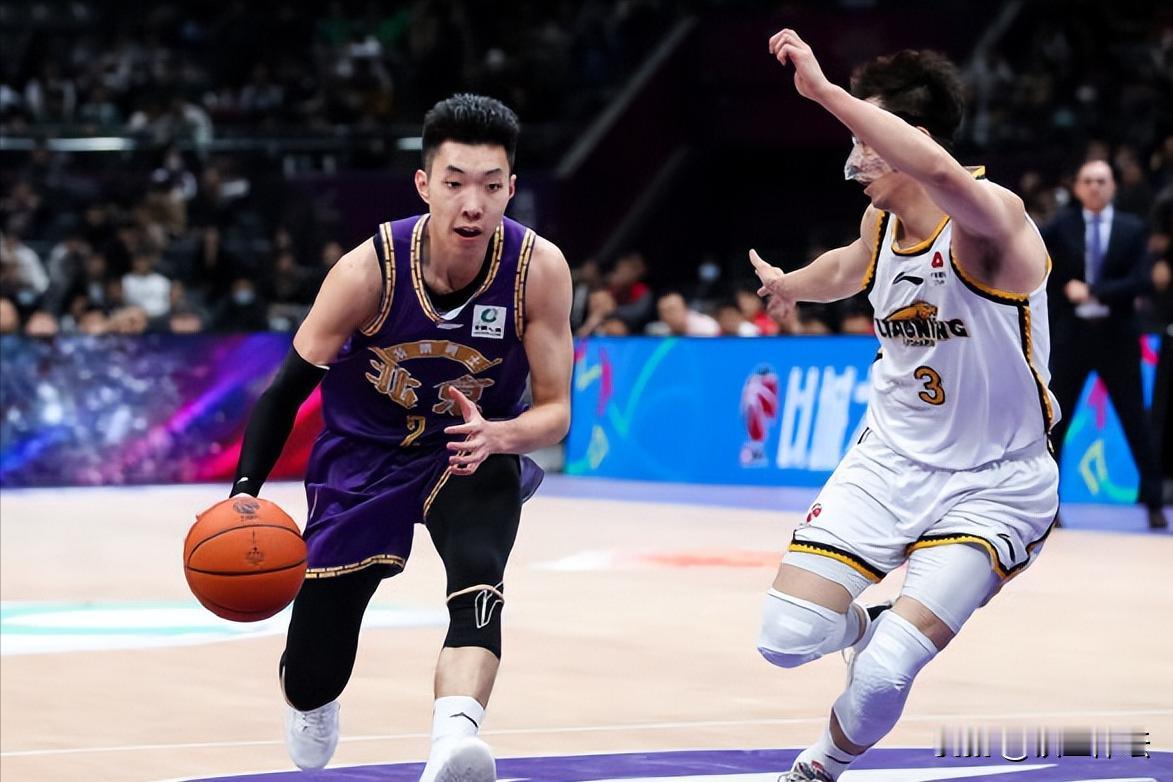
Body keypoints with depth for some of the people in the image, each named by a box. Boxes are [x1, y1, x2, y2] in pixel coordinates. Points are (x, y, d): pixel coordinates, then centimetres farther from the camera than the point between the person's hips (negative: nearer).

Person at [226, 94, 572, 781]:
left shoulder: (539, 269, -24)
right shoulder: (369, 270, -26)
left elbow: (556, 413, -17)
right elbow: (288, 389, -14)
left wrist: (497, 436, -39)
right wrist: (245, 492, -26)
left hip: (476, 448, 0)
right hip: (364, 454, 0)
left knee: (478, 580, -34)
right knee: (312, 680, 6)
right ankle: (314, 699, 44)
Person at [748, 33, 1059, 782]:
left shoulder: (990, 218, -22)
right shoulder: (881, 220, 1)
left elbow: (940, 172, -48)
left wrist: (824, 91, -48)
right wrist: (793, 284, 49)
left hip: (993, 486, -6)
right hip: (892, 459, 6)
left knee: (885, 674, -18)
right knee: (787, 640, -7)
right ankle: (861, 625, 29)